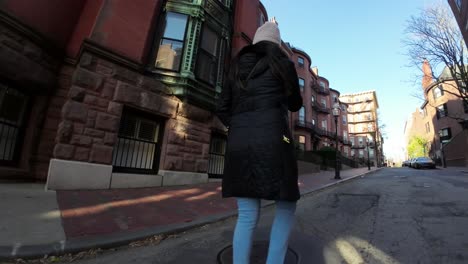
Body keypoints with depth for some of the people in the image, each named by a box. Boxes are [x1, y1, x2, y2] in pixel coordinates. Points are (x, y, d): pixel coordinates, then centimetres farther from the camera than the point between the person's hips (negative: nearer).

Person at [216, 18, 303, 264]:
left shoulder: (237, 67, 20)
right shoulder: (283, 63, 9)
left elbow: (222, 109, 14)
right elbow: (295, 105, 18)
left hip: (238, 143, 5)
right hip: (272, 141, -4)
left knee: (246, 216, 9)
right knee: (286, 207, 13)